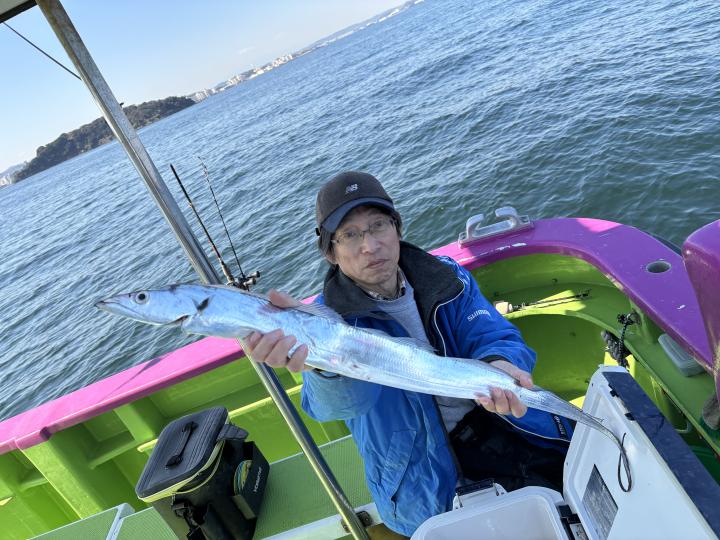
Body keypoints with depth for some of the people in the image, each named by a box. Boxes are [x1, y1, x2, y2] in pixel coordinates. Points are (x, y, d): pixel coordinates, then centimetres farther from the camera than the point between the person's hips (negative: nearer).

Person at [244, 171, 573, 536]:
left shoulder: (446, 275, -3)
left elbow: (492, 335, -10)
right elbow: (343, 401, -32)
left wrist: (497, 362, -36)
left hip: (493, 420, 4)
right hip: (426, 468, -3)